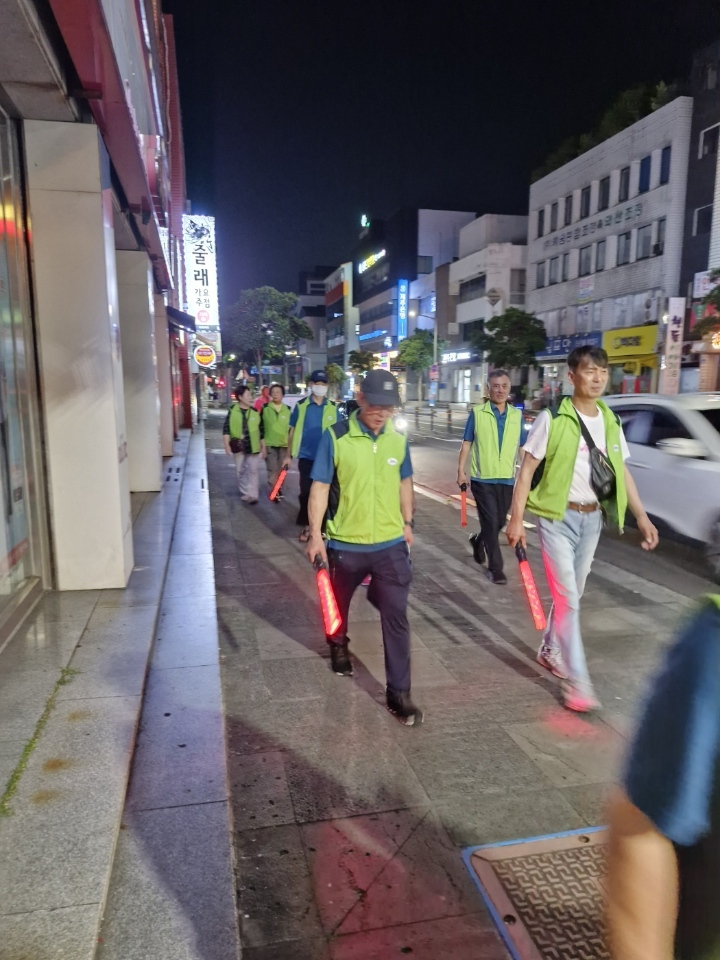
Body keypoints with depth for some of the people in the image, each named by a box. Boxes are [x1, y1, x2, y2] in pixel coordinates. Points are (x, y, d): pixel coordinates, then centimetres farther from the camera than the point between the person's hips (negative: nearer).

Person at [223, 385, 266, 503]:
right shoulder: (232, 411, -4)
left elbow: (261, 430, 6)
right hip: (238, 447, 0)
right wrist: (227, 445, -14)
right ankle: (246, 492, 24)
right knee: (240, 471, 10)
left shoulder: (255, 412, 1)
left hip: (253, 446, 0)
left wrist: (263, 447, 6)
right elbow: (226, 428, -5)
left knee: (252, 470, 0)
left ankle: (252, 494, 2)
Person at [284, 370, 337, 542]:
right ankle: (306, 526, 14)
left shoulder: (332, 408, 1)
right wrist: (289, 455, 2)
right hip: (307, 457, -1)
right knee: (306, 492, 2)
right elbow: (292, 431, 3)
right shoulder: (301, 406, -2)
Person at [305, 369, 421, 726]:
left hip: (390, 544, 2)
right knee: (338, 603, 21)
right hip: (345, 543, -2)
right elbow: (320, 487, -10)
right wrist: (315, 534, -13)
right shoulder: (336, 437, -13)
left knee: (396, 617, 0)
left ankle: (398, 693, 10)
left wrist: (407, 523, 16)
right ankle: (338, 645, 53)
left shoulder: (398, 440, -1)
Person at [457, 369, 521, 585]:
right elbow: (467, 443, 0)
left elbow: (521, 447, 10)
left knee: (499, 522, 14)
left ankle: (478, 542, 43)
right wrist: (461, 471, -5)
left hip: (507, 479, 4)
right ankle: (495, 567, 8)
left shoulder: (516, 415, 5)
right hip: (482, 478, -3)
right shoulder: (477, 413, -3)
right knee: (491, 523, -3)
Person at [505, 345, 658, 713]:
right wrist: (516, 519, -15)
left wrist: (641, 516, 6)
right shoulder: (552, 419, -11)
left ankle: (549, 651, 37)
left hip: (592, 518, 6)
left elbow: (621, 472, 13)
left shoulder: (610, 422, 6)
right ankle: (577, 681, 1)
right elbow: (527, 470, -10)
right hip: (558, 517, -6)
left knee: (572, 593, 16)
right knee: (567, 598, -6)